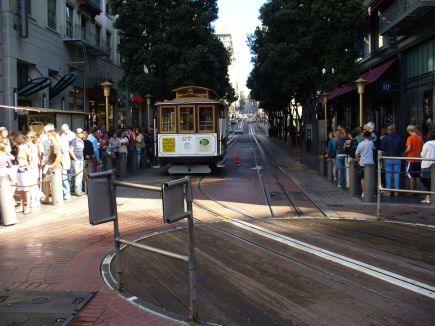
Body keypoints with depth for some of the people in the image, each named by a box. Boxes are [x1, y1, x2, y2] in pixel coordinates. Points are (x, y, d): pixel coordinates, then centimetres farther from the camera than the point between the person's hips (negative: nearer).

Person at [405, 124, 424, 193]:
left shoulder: (410, 138, -13)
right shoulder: (420, 138, 3)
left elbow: (409, 148, -19)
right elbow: (423, 148, 7)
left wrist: (405, 152, -1)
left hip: (411, 159, -5)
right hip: (418, 159, 5)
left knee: (411, 176, 0)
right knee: (417, 175, 12)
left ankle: (411, 191, 1)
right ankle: (417, 190, 18)